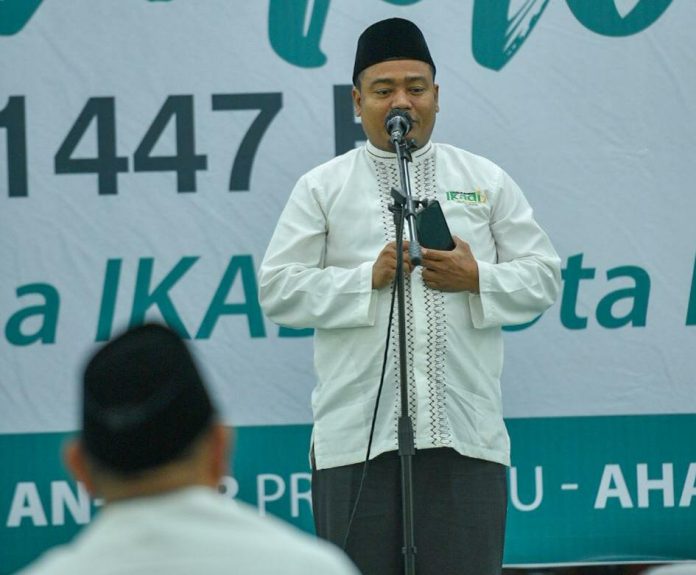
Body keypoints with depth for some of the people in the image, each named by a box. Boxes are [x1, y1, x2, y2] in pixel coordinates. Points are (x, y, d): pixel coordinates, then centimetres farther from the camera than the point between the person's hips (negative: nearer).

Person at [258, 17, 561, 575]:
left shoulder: (487, 181, 12)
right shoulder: (322, 188, 8)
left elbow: (543, 277, 10)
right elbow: (278, 289, 1)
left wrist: (476, 278, -8)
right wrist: (369, 277, -10)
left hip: (465, 434, 1)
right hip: (358, 437, -1)